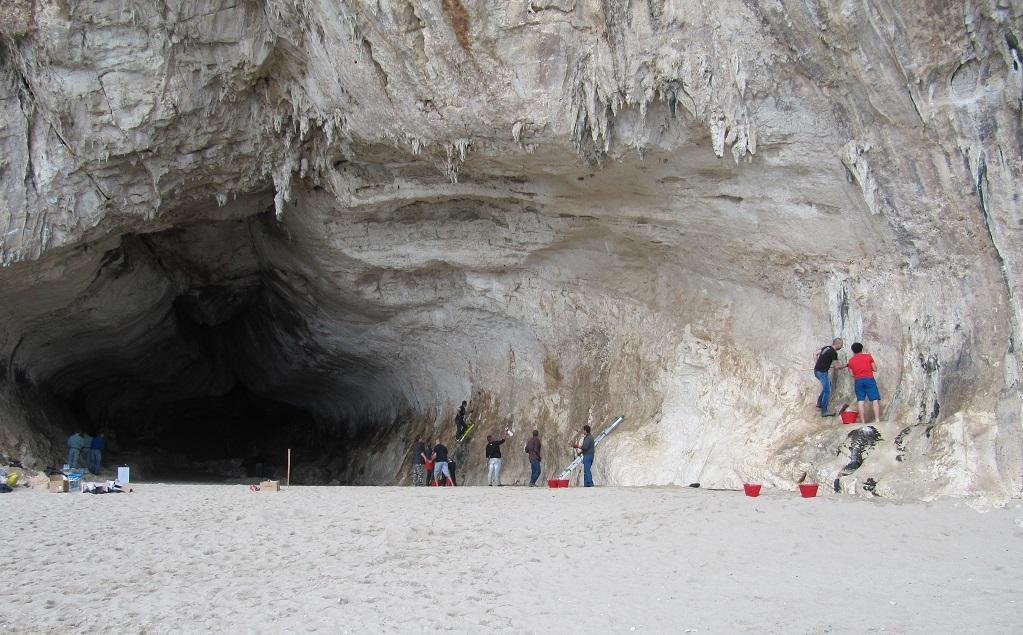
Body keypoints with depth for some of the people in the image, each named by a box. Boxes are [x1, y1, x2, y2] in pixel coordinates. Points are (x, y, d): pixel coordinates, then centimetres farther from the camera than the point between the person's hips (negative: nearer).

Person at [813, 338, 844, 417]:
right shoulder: (833, 353, -15)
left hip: (817, 371, 9)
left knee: (828, 384, 25)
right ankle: (824, 411, -2)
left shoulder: (826, 348, 10)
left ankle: (819, 402, 27)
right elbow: (836, 366, -10)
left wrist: (816, 364, 15)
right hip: (822, 372, -9)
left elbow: (815, 354, 18)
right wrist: (845, 366, 6)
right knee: (827, 391, -3)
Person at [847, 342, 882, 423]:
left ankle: (863, 421, -2)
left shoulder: (851, 360, 11)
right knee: (875, 399, -3)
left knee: (860, 401, 2)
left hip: (858, 380, 2)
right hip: (869, 379, -2)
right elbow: (875, 369, 7)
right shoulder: (868, 356, 7)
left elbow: (852, 374, 9)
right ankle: (877, 419, -14)